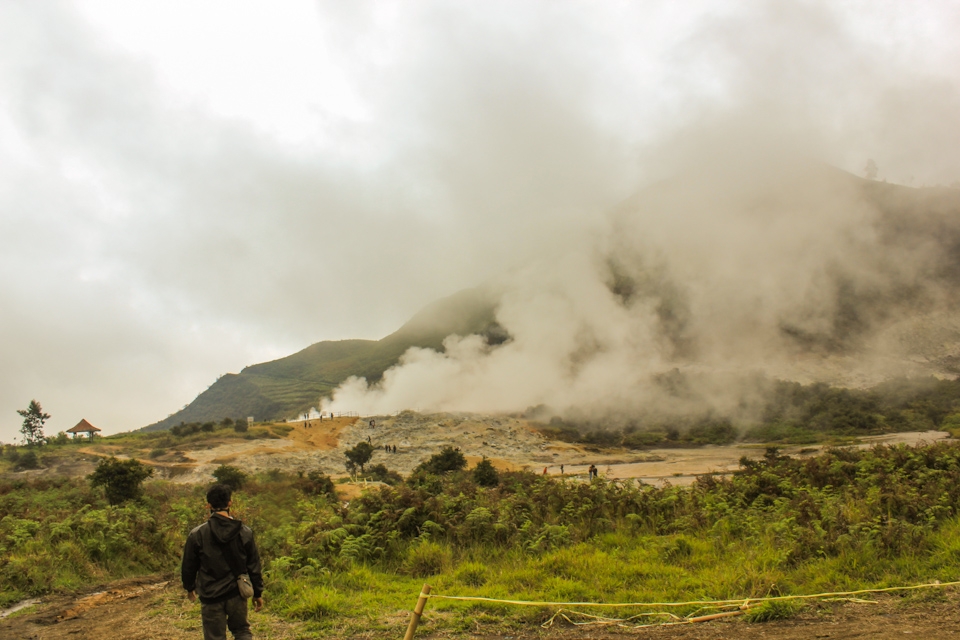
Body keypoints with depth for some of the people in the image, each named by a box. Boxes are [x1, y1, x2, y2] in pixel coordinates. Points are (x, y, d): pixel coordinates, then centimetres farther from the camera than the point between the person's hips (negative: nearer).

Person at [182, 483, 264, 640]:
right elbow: (254, 566, 0)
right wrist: (258, 593, 11)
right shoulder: (245, 532, -5)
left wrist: (190, 587, 22)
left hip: (211, 597, -2)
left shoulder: (197, 535, -9)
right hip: (237, 594, 2)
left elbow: (188, 567, 2)